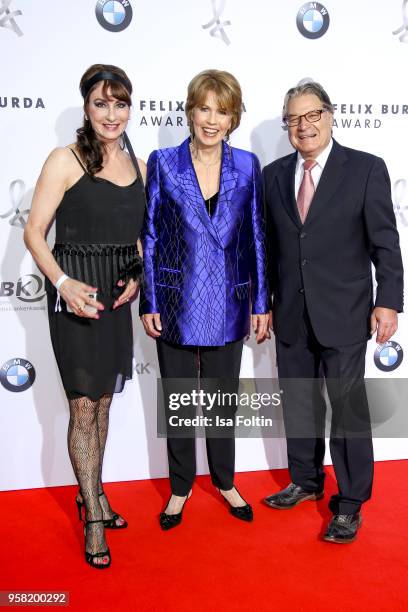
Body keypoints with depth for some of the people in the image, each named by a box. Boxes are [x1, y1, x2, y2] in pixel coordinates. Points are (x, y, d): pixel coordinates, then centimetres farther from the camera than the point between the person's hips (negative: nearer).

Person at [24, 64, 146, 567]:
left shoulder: (138, 165, 8)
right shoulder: (65, 161, -8)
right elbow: (34, 232, -11)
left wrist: (136, 276, 1)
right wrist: (63, 282, -24)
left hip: (118, 294, 6)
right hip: (75, 293, -5)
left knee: (103, 400, 16)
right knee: (84, 406, 1)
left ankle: (92, 490, 35)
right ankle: (94, 518, 16)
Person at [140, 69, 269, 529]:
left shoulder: (246, 166, 0)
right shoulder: (163, 163, -4)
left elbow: (255, 237, 3)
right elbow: (149, 236, -1)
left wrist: (261, 304, 2)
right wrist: (149, 303, -5)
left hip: (228, 305, 1)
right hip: (177, 302, -1)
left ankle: (224, 481, 35)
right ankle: (180, 487, 31)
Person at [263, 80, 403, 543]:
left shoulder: (366, 169, -4)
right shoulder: (273, 175, 7)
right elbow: (269, 246, 9)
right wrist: (263, 303, 9)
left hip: (343, 315, -4)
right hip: (291, 317, 4)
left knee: (348, 409, 3)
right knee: (298, 405, 16)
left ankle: (350, 504, 20)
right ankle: (306, 482, 36)